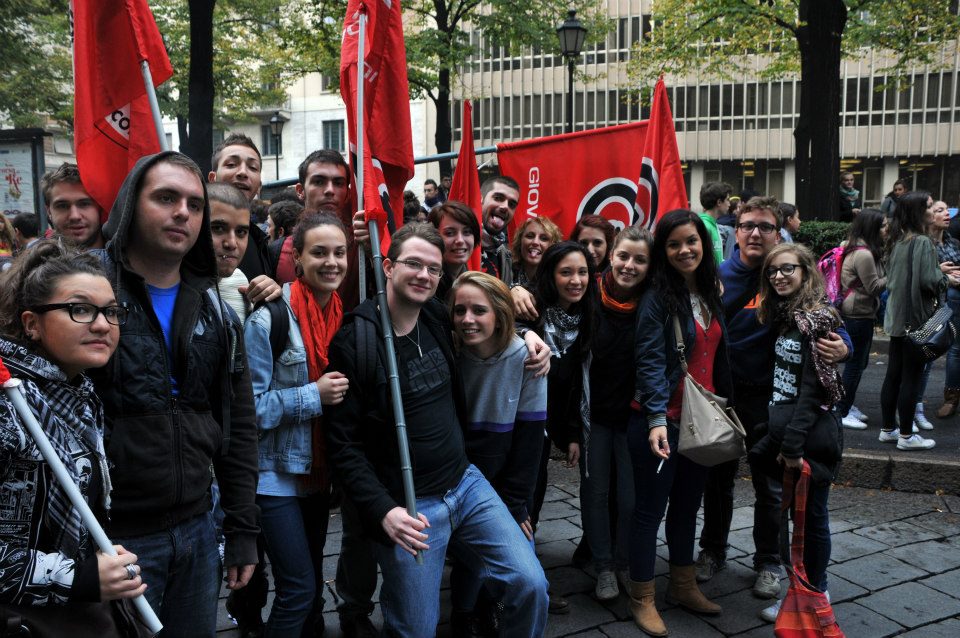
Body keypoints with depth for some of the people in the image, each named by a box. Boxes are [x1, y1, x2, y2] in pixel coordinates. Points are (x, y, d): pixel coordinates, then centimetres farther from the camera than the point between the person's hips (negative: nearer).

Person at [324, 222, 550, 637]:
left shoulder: (439, 319, 3)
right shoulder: (354, 341, -12)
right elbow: (344, 443, -12)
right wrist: (382, 511, -22)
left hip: (466, 483, 5)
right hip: (407, 508, -5)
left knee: (530, 586, -2)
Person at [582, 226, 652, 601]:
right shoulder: (590, 300, -10)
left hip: (633, 413, 0)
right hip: (595, 412, 0)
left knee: (630, 496, 4)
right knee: (596, 491, 8)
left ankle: (624, 562, 26)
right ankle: (603, 567, 24)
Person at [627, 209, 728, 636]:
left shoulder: (711, 293, 8)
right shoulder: (658, 297, -12)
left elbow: (719, 356, 15)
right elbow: (650, 361, -18)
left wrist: (725, 407, 14)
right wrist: (657, 418, -27)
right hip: (662, 421, -7)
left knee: (688, 504, 19)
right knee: (651, 508, 4)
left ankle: (683, 586, 35)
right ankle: (642, 600, 18)